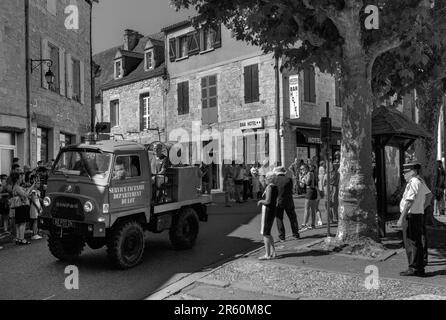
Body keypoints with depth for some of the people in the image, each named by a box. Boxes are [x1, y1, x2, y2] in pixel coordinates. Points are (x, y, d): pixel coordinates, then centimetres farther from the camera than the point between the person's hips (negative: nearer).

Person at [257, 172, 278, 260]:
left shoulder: (269, 187, -17)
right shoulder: (275, 187, 11)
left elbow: (268, 201, -24)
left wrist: (260, 201, -7)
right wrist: (263, 202, 15)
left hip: (267, 211, -9)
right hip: (273, 210, 9)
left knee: (265, 233, -2)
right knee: (267, 233, 18)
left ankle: (267, 255, 2)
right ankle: (273, 252, 21)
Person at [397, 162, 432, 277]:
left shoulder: (413, 183, -17)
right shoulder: (421, 181, 14)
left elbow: (409, 202, -24)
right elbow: (429, 195, 28)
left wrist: (401, 218, -24)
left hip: (411, 216, -10)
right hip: (419, 215, 10)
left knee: (411, 243, -5)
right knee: (419, 242, 16)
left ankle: (414, 269, -1)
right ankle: (420, 268, 26)